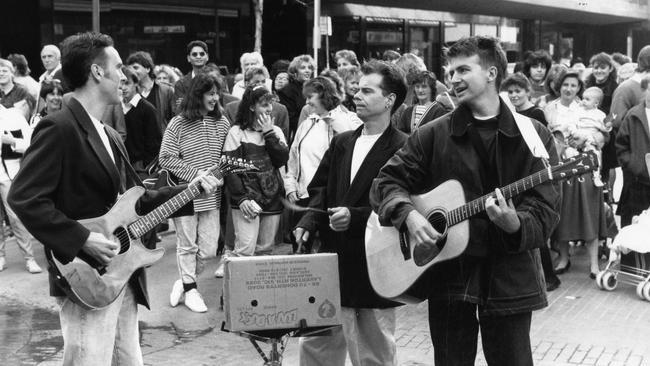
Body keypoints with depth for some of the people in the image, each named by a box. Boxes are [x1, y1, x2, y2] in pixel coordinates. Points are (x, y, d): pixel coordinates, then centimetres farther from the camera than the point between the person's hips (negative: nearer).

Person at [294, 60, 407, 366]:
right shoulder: (341, 143, 12)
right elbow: (320, 189, 15)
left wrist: (355, 217, -20)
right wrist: (309, 222, -3)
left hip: (375, 269, -6)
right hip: (332, 259, 6)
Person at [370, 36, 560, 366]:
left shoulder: (533, 136, -1)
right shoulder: (433, 135, 3)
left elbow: (545, 210, -6)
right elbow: (387, 181, 4)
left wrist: (515, 225, -26)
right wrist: (408, 214, -15)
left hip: (510, 277, -1)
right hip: (448, 273, 1)